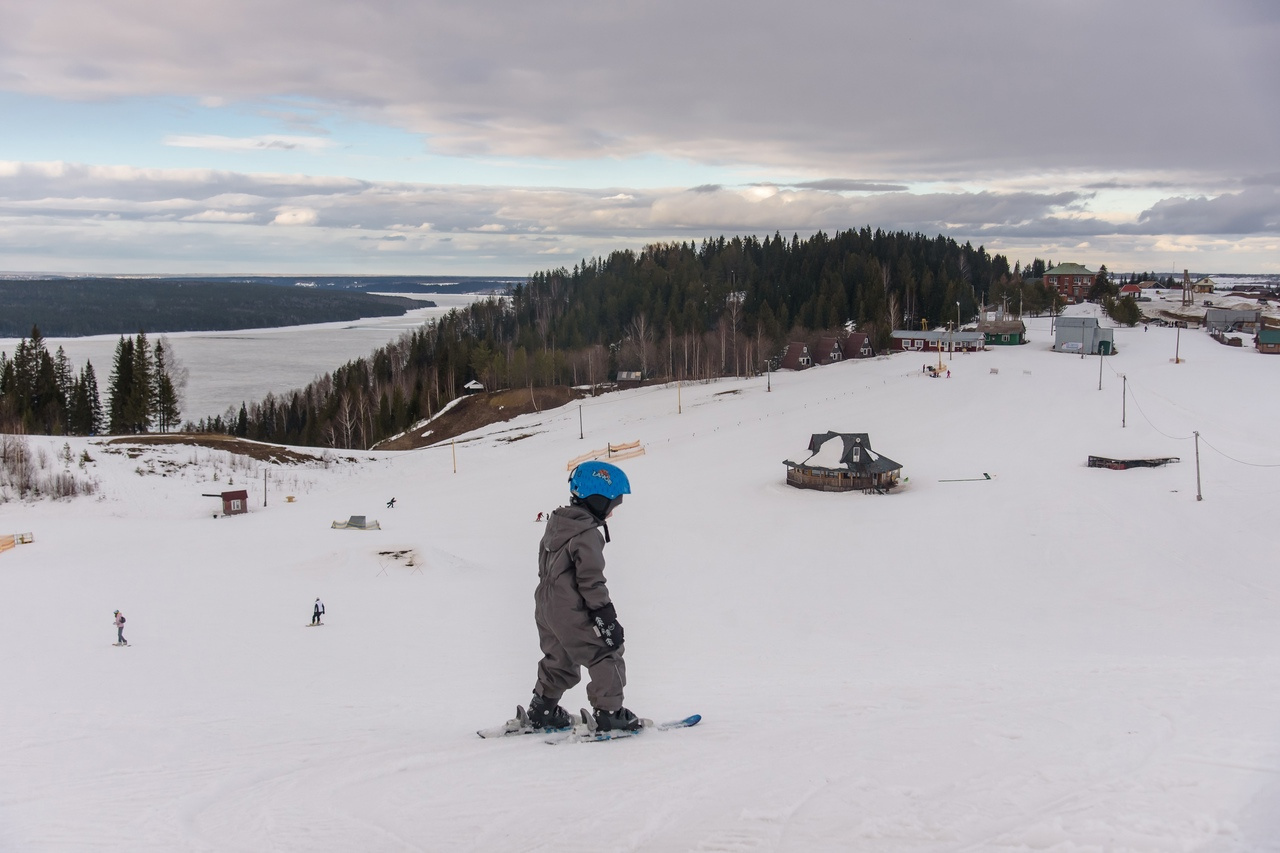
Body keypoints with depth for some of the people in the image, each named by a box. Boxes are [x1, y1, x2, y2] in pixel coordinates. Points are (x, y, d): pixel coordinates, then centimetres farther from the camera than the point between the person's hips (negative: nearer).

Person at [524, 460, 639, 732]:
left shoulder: (556, 524, 11)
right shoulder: (587, 534, -19)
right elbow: (591, 581, -21)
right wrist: (607, 616, -17)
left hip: (546, 608, 9)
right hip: (572, 613, -9)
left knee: (559, 660, 23)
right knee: (606, 656, -1)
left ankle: (542, 710, 30)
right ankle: (609, 712, -2)